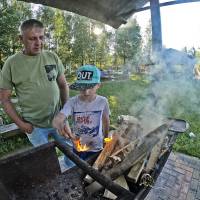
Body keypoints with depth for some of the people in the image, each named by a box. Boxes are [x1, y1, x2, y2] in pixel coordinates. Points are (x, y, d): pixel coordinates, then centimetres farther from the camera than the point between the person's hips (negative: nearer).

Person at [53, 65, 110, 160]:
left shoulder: (102, 101, -17)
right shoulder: (72, 102, -21)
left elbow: (106, 121, -2)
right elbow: (56, 119, -35)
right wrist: (60, 124, -58)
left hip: (97, 148, 0)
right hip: (78, 148, 0)